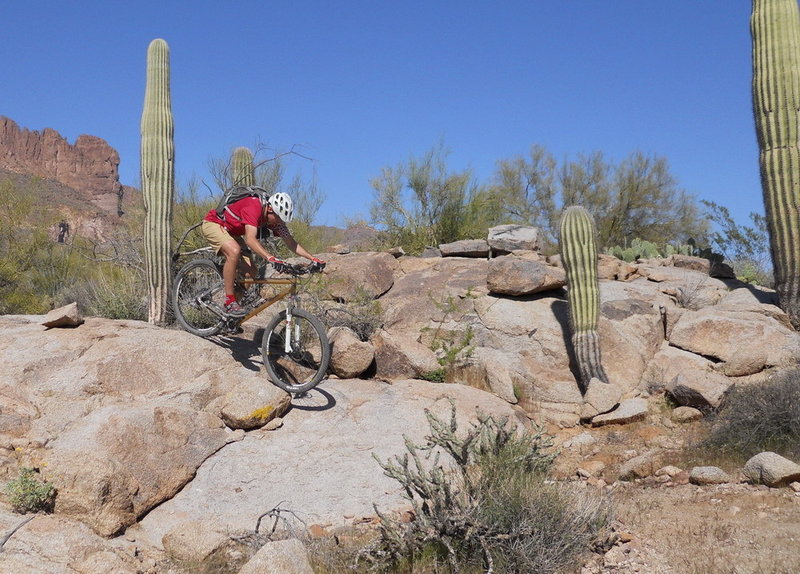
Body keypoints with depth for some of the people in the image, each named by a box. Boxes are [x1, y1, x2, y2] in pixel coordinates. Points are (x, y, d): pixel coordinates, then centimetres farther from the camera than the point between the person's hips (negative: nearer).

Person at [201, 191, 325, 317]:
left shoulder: (275, 218, -10)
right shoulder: (253, 208, -35)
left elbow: (291, 243, -5)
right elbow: (250, 239, -47)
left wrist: (313, 259, -16)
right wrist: (271, 258, -59)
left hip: (231, 232, 8)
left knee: (250, 272, -6)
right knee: (234, 251, -35)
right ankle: (230, 302, -26)